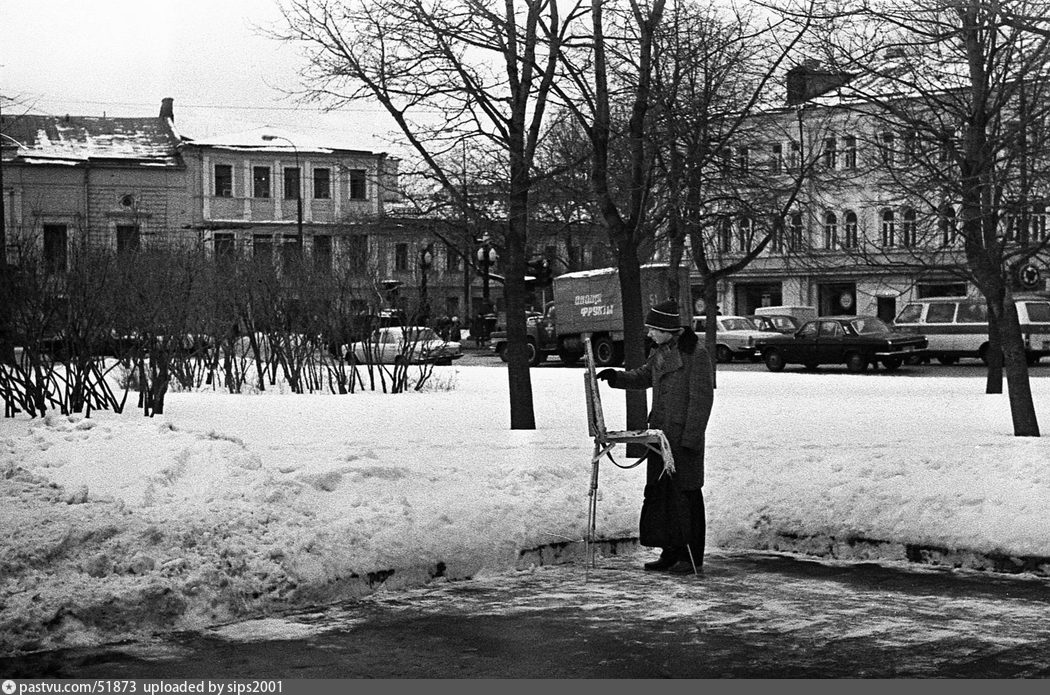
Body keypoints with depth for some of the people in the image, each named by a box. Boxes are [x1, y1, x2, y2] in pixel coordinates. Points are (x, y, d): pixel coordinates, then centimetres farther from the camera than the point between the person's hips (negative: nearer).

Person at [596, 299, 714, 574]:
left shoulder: (696, 354, -14)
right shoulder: (661, 351, 11)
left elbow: (701, 399, -15)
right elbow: (643, 376, 23)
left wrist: (690, 438, -17)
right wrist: (615, 376, 5)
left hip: (684, 435, -8)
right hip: (660, 431, 8)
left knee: (685, 493, -2)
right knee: (659, 492, 10)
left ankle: (692, 556, 6)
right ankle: (671, 551, 20)